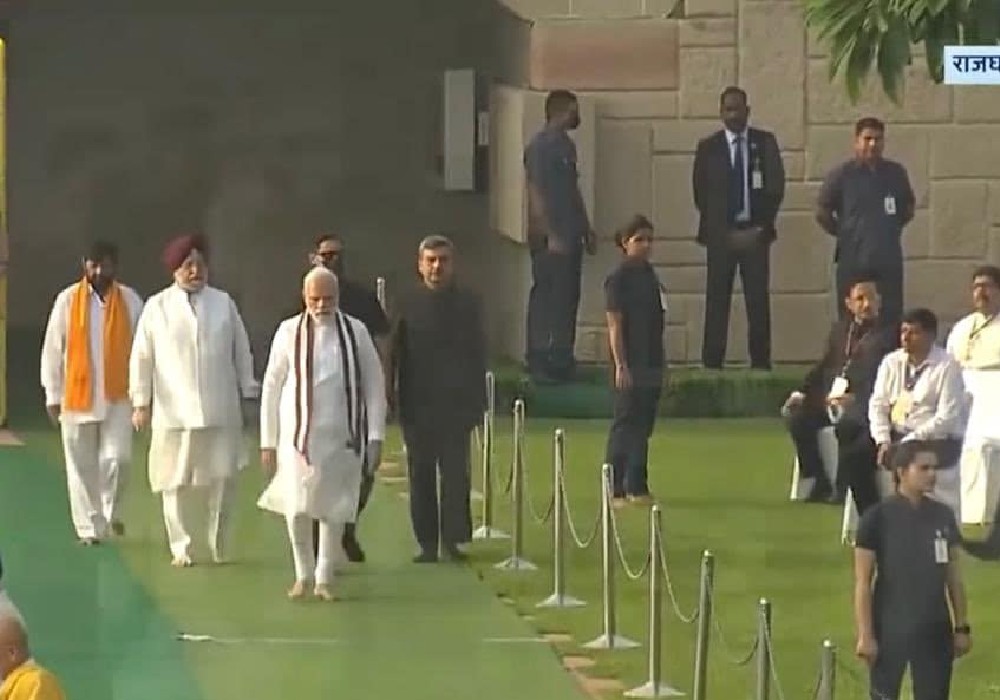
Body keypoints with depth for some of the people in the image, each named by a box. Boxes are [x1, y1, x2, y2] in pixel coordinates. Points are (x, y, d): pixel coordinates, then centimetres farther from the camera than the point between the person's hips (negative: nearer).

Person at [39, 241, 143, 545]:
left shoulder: (130, 301, 2)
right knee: (82, 465, 4)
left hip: (117, 397, 0)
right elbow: (52, 349, 2)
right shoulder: (68, 300, -1)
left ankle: (112, 512, 17)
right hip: (78, 396, 0)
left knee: (117, 458, -9)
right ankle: (90, 527, 13)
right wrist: (53, 395, 0)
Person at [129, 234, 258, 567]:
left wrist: (248, 394, 10)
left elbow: (242, 352, 12)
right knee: (176, 483, 3)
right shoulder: (157, 307, 3)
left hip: (221, 411, 1)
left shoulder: (224, 303, 8)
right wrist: (141, 402, 0)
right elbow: (141, 357, 3)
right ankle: (180, 548, 13)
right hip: (174, 411, -1)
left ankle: (218, 545, 16)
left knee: (224, 477, -2)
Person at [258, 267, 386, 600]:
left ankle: (324, 578, 19)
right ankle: (303, 574, 15)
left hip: (342, 436, 1)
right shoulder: (289, 332, -1)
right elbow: (271, 387, 3)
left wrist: (375, 436, -1)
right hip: (299, 434, -1)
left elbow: (374, 384, 4)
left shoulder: (355, 332, 0)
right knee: (297, 508, -6)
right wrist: (268, 441, 2)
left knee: (334, 509, 5)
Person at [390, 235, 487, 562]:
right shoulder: (407, 303, 2)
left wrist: (477, 402, 1)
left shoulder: (468, 304, 4)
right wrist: (392, 395, -4)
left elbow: (478, 357, 5)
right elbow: (396, 353, 1)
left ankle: (453, 539, 6)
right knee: (421, 475, 3)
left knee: (455, 473, -1)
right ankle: (427, 543, 8)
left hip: (456, 403, 0)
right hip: (417, 404, 0)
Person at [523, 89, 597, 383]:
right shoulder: (540, 147, -13)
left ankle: (561, 359, 17)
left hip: (570, 236, 9)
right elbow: (536, 193, -17)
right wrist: (550, 235, -21)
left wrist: (586, 227, 20)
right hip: (550, 239, -9)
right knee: (545, 298, -6)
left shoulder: (566, 145, 15)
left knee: (568, 297, 11)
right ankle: (539, 361, -3)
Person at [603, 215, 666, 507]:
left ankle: (637, 488, 18)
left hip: (652, 363, 8)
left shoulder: (649, 274, 13)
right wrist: (620, 365, -19)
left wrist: (661, 360, 17)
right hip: (631, 364, -8)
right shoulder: (618, 278, -10)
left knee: (643, 425, 11)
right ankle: (615, 490, -2)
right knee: (625, 425, -5)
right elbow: (614, 325, -14)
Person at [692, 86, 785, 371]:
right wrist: (721, 230, 1)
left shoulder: (765, 142, 8)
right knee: (717, 301, -3)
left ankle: (761, 363, 0)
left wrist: (762, 225, -2)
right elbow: (700, 192, 7)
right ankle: (712, 364, -2)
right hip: (720, 234, 0)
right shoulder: (708, 147, 6)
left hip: (755, 232, 0)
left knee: (758, 301, -3)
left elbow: (776, 185, 6)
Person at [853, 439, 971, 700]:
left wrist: (962, 626, 8)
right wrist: (865, 634, -13)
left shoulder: (943, 516, 6)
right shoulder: (877, 517, -9)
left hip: (935, 629, 5)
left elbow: (954, 577, 12)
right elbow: (862, 582, -9)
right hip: (891, 629, -5)